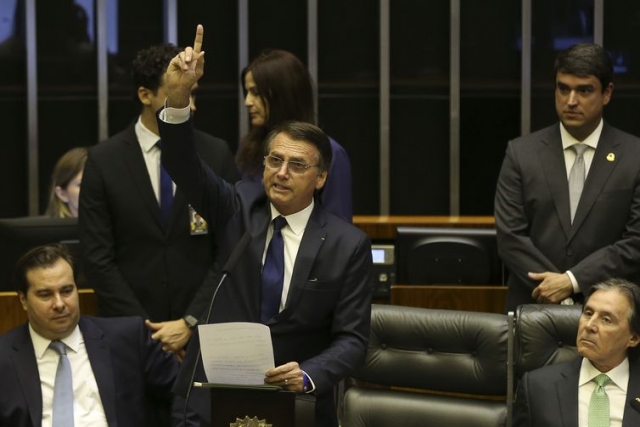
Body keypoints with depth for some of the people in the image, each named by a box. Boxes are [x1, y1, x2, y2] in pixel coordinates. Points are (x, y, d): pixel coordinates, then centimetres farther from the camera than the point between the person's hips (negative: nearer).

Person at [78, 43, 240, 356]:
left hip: (201, 328, 1)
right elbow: (98, 258, -4)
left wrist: (190, 322, -9)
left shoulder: (217, 154, 0)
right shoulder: (103, 161, -2)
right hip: (129, 330, -1)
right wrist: (145, 328, -10)